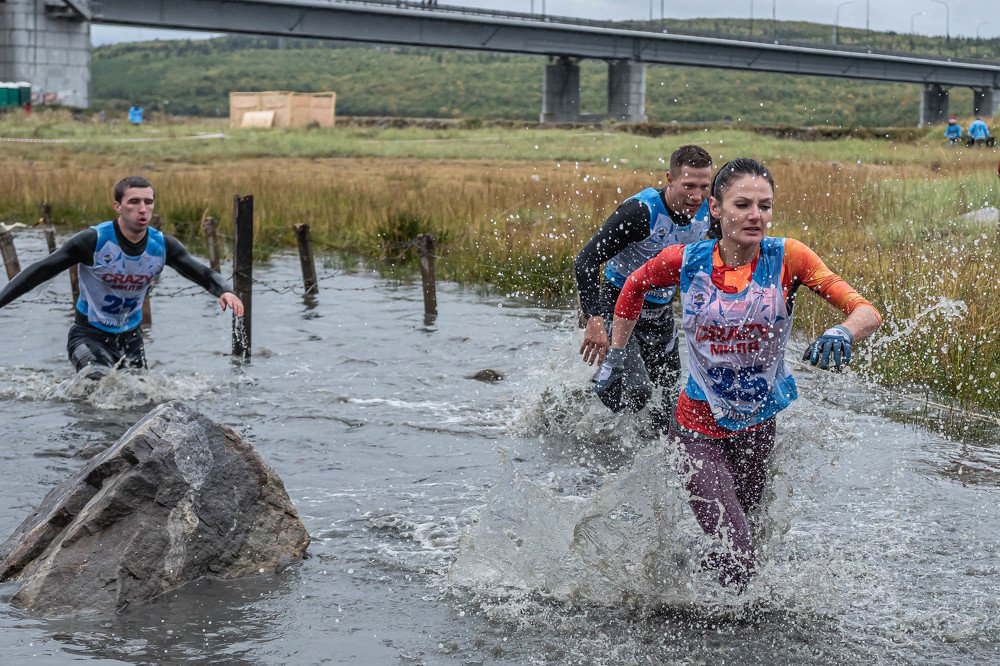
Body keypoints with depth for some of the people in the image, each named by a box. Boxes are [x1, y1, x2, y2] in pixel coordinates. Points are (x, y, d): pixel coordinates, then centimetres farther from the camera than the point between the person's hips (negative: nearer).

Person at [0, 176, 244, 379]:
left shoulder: (162, 245, -9)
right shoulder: (94, 240, -22)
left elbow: (203, 273, -2)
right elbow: (39, 272, -18)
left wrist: (224, 291, -24)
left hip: (130, 336, 5)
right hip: (89, 334, -5)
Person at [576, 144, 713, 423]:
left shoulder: (707, 212, -9)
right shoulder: (641, 211, -28)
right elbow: (587, 259, -29)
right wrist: (594, 320, -37)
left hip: (660, 311, 6)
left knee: (668, 395, 10)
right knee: (635, 393, -19)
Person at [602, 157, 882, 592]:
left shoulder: (785, 258, -12)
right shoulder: (686, 261, -10)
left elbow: (865, 311, -19)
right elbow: (634, 287, 12)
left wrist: (844, 333, -41)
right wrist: (615, 357, 12)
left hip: (759, 426, 2)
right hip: (699, 429, -2)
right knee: (738, 561, -14)